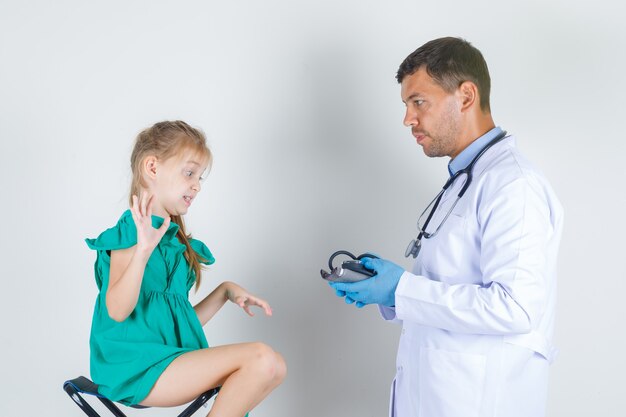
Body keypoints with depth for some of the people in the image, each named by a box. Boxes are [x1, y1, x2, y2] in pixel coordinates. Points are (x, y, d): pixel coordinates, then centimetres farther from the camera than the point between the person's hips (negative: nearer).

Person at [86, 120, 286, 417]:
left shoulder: (176, 242, 18)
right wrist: (143, 250, -33)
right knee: (262, 359, -20)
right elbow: (118, 311, -22)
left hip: (171, 357, 9)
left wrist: (225, 292, 12)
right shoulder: (132, 230, -8)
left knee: (271, 368, -4)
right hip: (136, 367, -9)